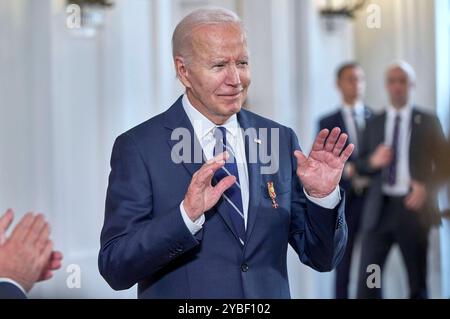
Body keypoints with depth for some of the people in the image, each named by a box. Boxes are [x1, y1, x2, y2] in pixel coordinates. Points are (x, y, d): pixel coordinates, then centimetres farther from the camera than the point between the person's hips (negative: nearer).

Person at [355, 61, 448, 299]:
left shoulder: (427, 122, 5)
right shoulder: (374, 123, 12)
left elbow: (442, 164, 3)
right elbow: (360, 165, 12)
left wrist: (426, 188, -14)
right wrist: (372, 161, -11)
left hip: (413, 206, -1)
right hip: (379, 208, 1)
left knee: (418, 282, 7)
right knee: (368, 278, -6)